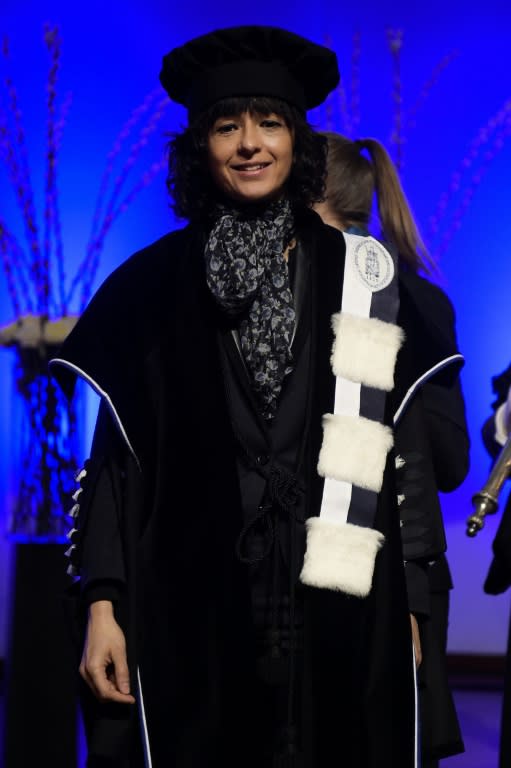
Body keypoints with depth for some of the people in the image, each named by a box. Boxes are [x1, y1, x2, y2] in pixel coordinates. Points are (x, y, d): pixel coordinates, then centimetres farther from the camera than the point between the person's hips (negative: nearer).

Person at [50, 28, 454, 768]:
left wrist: (412, 600, 1)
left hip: (337, 604, 1)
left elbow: (404, 445, 6)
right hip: (193, 605, -1)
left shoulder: (360, 274, 7)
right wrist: (101, 602, -6)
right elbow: (116, 454, 3)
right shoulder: (153, 283, 5)